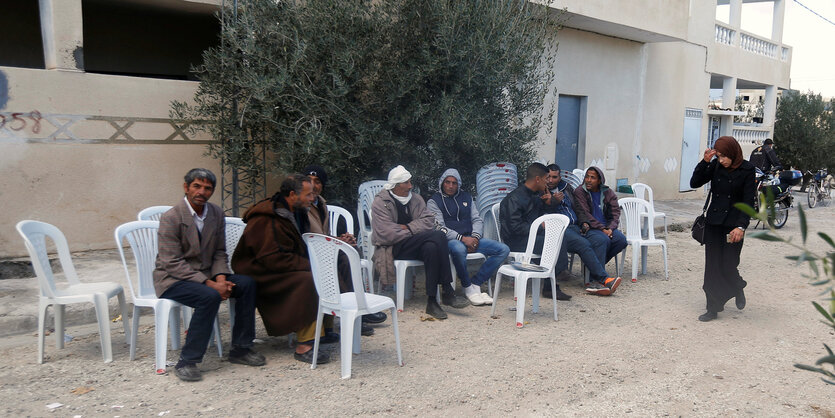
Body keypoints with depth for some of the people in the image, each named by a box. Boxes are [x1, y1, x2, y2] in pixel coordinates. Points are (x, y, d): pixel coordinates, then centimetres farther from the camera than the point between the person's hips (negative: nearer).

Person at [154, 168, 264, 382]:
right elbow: (173, 263, -19)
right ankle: (187, 362, -23)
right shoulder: (171, 218, -15)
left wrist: (221, 278, -13)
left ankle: (241, 348, -5)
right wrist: (210, 284, -26)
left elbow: (219, 253, 9)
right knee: (210, 297, -33)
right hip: (172, 279, -6)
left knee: (246, 283, -15)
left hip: (204, 275, 6)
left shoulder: (216, 214, 4)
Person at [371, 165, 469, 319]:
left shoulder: (415, 199, 14)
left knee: (432, 247, -32)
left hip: (413, 245, 6)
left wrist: (408, 228, -11)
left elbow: (429, 220, 4)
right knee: (438, 236, -26)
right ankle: (447, 292, -25)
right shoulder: (380, 203, -5)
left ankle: (432, 301, -28)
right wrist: (414, 232, -9)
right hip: (394, 248, -6)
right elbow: (387, 234, -16)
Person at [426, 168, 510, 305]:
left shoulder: (466, 197, 21)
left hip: (471, 239, 6)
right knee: (459, 249, -43)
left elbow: (477, 220, 16)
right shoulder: (434, 201, 4)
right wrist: (462, 238, -19)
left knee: (503, 249, -12)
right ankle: (468, 287, -19)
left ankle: (476, 283, -12)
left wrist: (475, 237, -6)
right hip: (450, 241, -6)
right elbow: (439, 228, -8)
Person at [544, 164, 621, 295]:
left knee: (602, 239, -18)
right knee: (584, 244, -30)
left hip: (575, 227, 7)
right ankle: (604, 279, -25)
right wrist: (554, 201, -19)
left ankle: (594, 281, -25)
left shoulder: (566, 187, 21)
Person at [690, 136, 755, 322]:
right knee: (712, 266, 5)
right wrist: (705, 162, -12)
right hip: (713, 222, 4)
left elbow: (748, 201, -9)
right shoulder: (716, 166, 3)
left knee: (728, 266, -5)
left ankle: (738, 288, 30)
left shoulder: (747, 170, -6)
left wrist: (741, 226, -17)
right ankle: (713, 308, 14)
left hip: (733, 224, -3)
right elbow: (694, 183, -2)